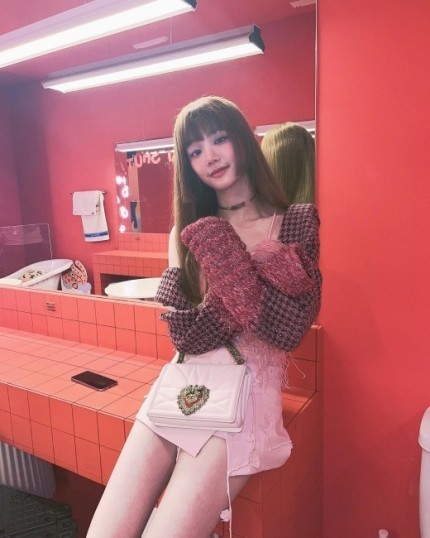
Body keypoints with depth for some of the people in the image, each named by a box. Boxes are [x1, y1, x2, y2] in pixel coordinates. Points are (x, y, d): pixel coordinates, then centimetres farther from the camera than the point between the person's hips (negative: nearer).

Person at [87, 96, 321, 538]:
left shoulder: (297, 224, -1)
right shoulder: (189, 232, 8)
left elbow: (288, 329, -11)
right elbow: (185, 335, -3)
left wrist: (221, 252, -15)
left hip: (244, 394, -3)